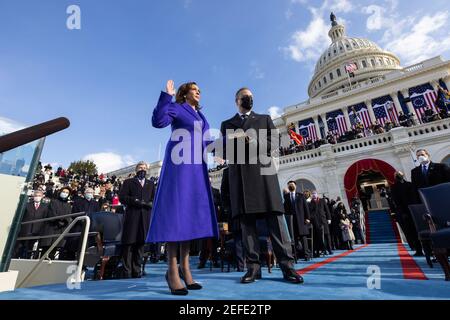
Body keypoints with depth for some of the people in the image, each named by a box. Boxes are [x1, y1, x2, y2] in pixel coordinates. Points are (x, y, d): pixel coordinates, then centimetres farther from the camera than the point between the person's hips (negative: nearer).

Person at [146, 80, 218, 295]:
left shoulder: (201, 116, 26)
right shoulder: (176, 108, 7)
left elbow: (206, 143, 25)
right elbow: (157, 121, -11)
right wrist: (166, 96, -12)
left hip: (197, 167, 7)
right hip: (179, 163, -7)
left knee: (191, 211, 2)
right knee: (175, 210, -11)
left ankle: (184, 268, 7)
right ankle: (172, 271, -5)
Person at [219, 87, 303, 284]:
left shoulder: (264, 119, 23)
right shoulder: (227, 124, 23)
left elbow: (274, 142, 9)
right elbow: (225, 151, 12)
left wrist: (255, 143, -7)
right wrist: (237, 143, -8)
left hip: (262, 170, 0)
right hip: (239, 175, 1)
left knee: (274, 217, -7)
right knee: (246, 219, -3)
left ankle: (287, 265, -4)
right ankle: (253, 266, 1)